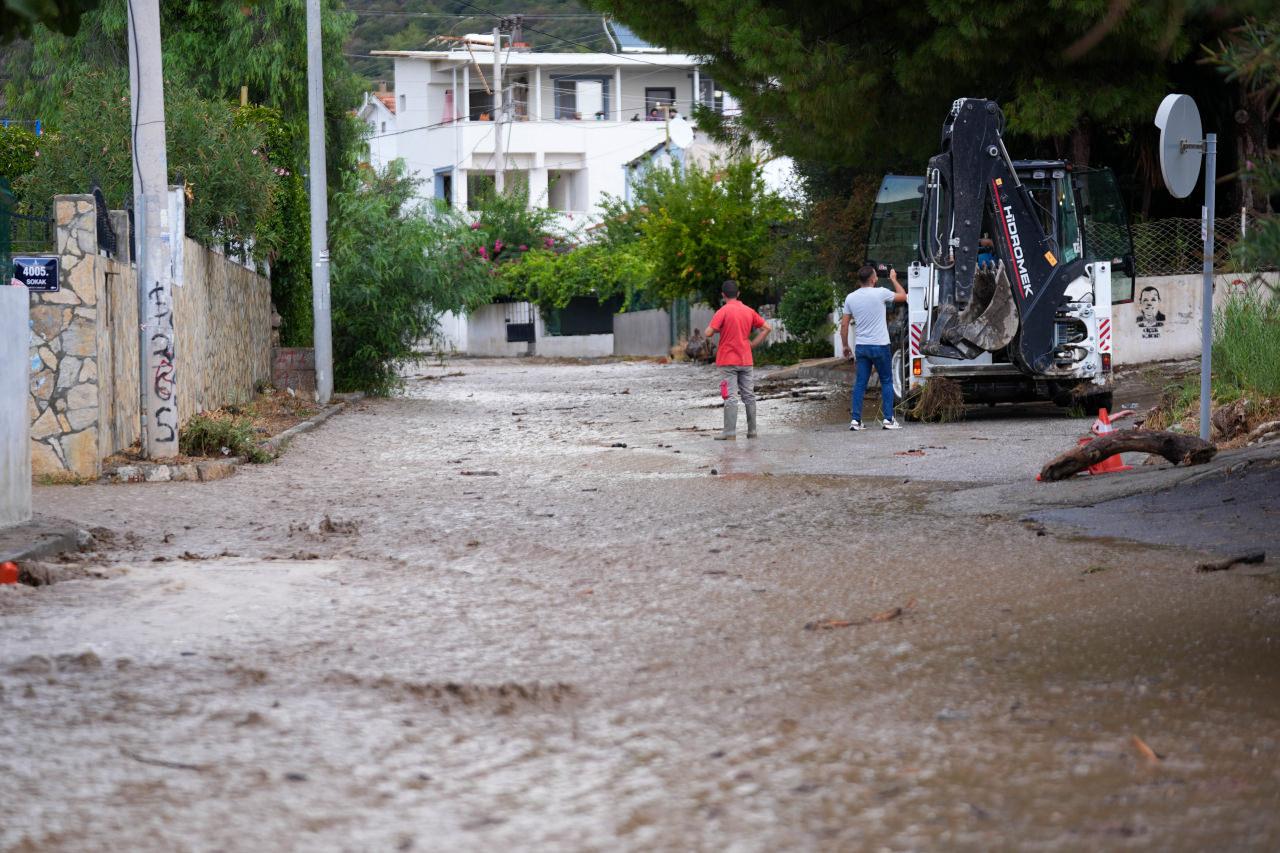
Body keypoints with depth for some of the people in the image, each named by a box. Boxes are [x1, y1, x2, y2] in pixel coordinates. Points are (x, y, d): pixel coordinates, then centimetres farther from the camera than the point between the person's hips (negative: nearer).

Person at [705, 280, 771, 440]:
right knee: (749, 396, 10)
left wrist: (719, 329, 5)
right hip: (746, 360, 5)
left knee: (730, 397, -7)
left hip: (727, 361, -5)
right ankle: (752, 431, 13)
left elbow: (708, 333, -16)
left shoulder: (723, 312, -10)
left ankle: (730, 433, -9)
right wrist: (752, 344, 10)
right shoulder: (749, 311, 6)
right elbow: (766, 328, 9)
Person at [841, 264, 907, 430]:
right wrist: (893, 279, 19)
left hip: (861, 346, 4)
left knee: (860, 383, 7)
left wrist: (845, 346, 16)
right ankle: (888, 419, 2)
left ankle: (856, 420, 2)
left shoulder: (850, 298, 2)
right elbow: (903, 296, 6)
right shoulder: (880, 293, -10)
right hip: (880, 346, -4)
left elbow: (844, 325, 5)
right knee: (886, 382, 6)